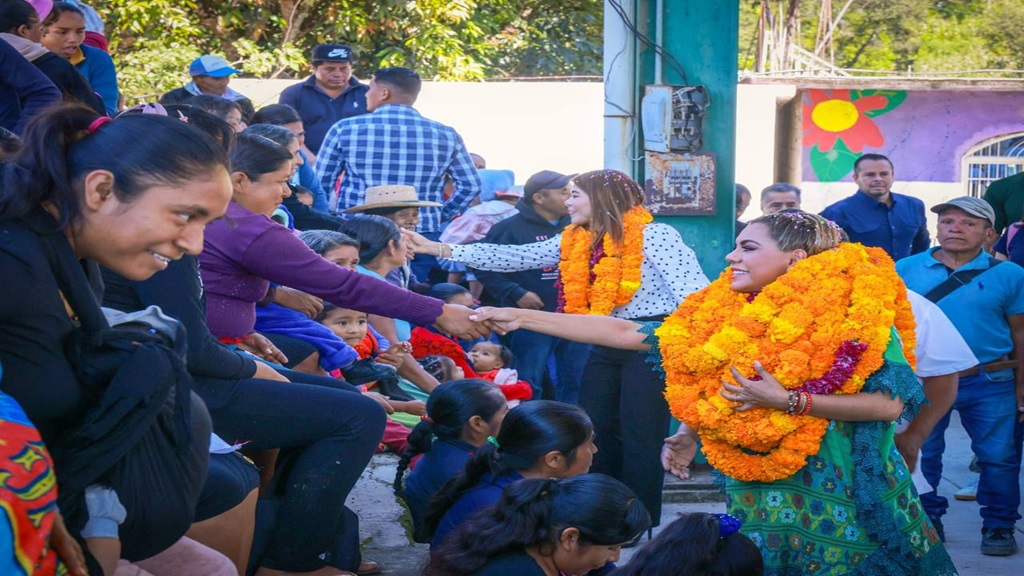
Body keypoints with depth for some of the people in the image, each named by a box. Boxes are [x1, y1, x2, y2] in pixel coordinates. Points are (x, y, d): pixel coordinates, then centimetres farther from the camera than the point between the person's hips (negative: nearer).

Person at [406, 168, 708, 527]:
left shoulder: (653, 235, -11)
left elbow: (692, 288, -18)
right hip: (606, 346, 7)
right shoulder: (575, 242, 7)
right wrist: (439, 249, 0)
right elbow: (514, 258, 5)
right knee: (593, 431, 8)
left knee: (640, 437, -3)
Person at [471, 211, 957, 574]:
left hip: (842, 499, -4)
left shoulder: (854, 312, -12)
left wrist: (789, 401, -22)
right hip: (757, 498, 5)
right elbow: (624, 332, 3)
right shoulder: (724, 317, 2)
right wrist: (519, 317, 1)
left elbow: (891, 403, -17)